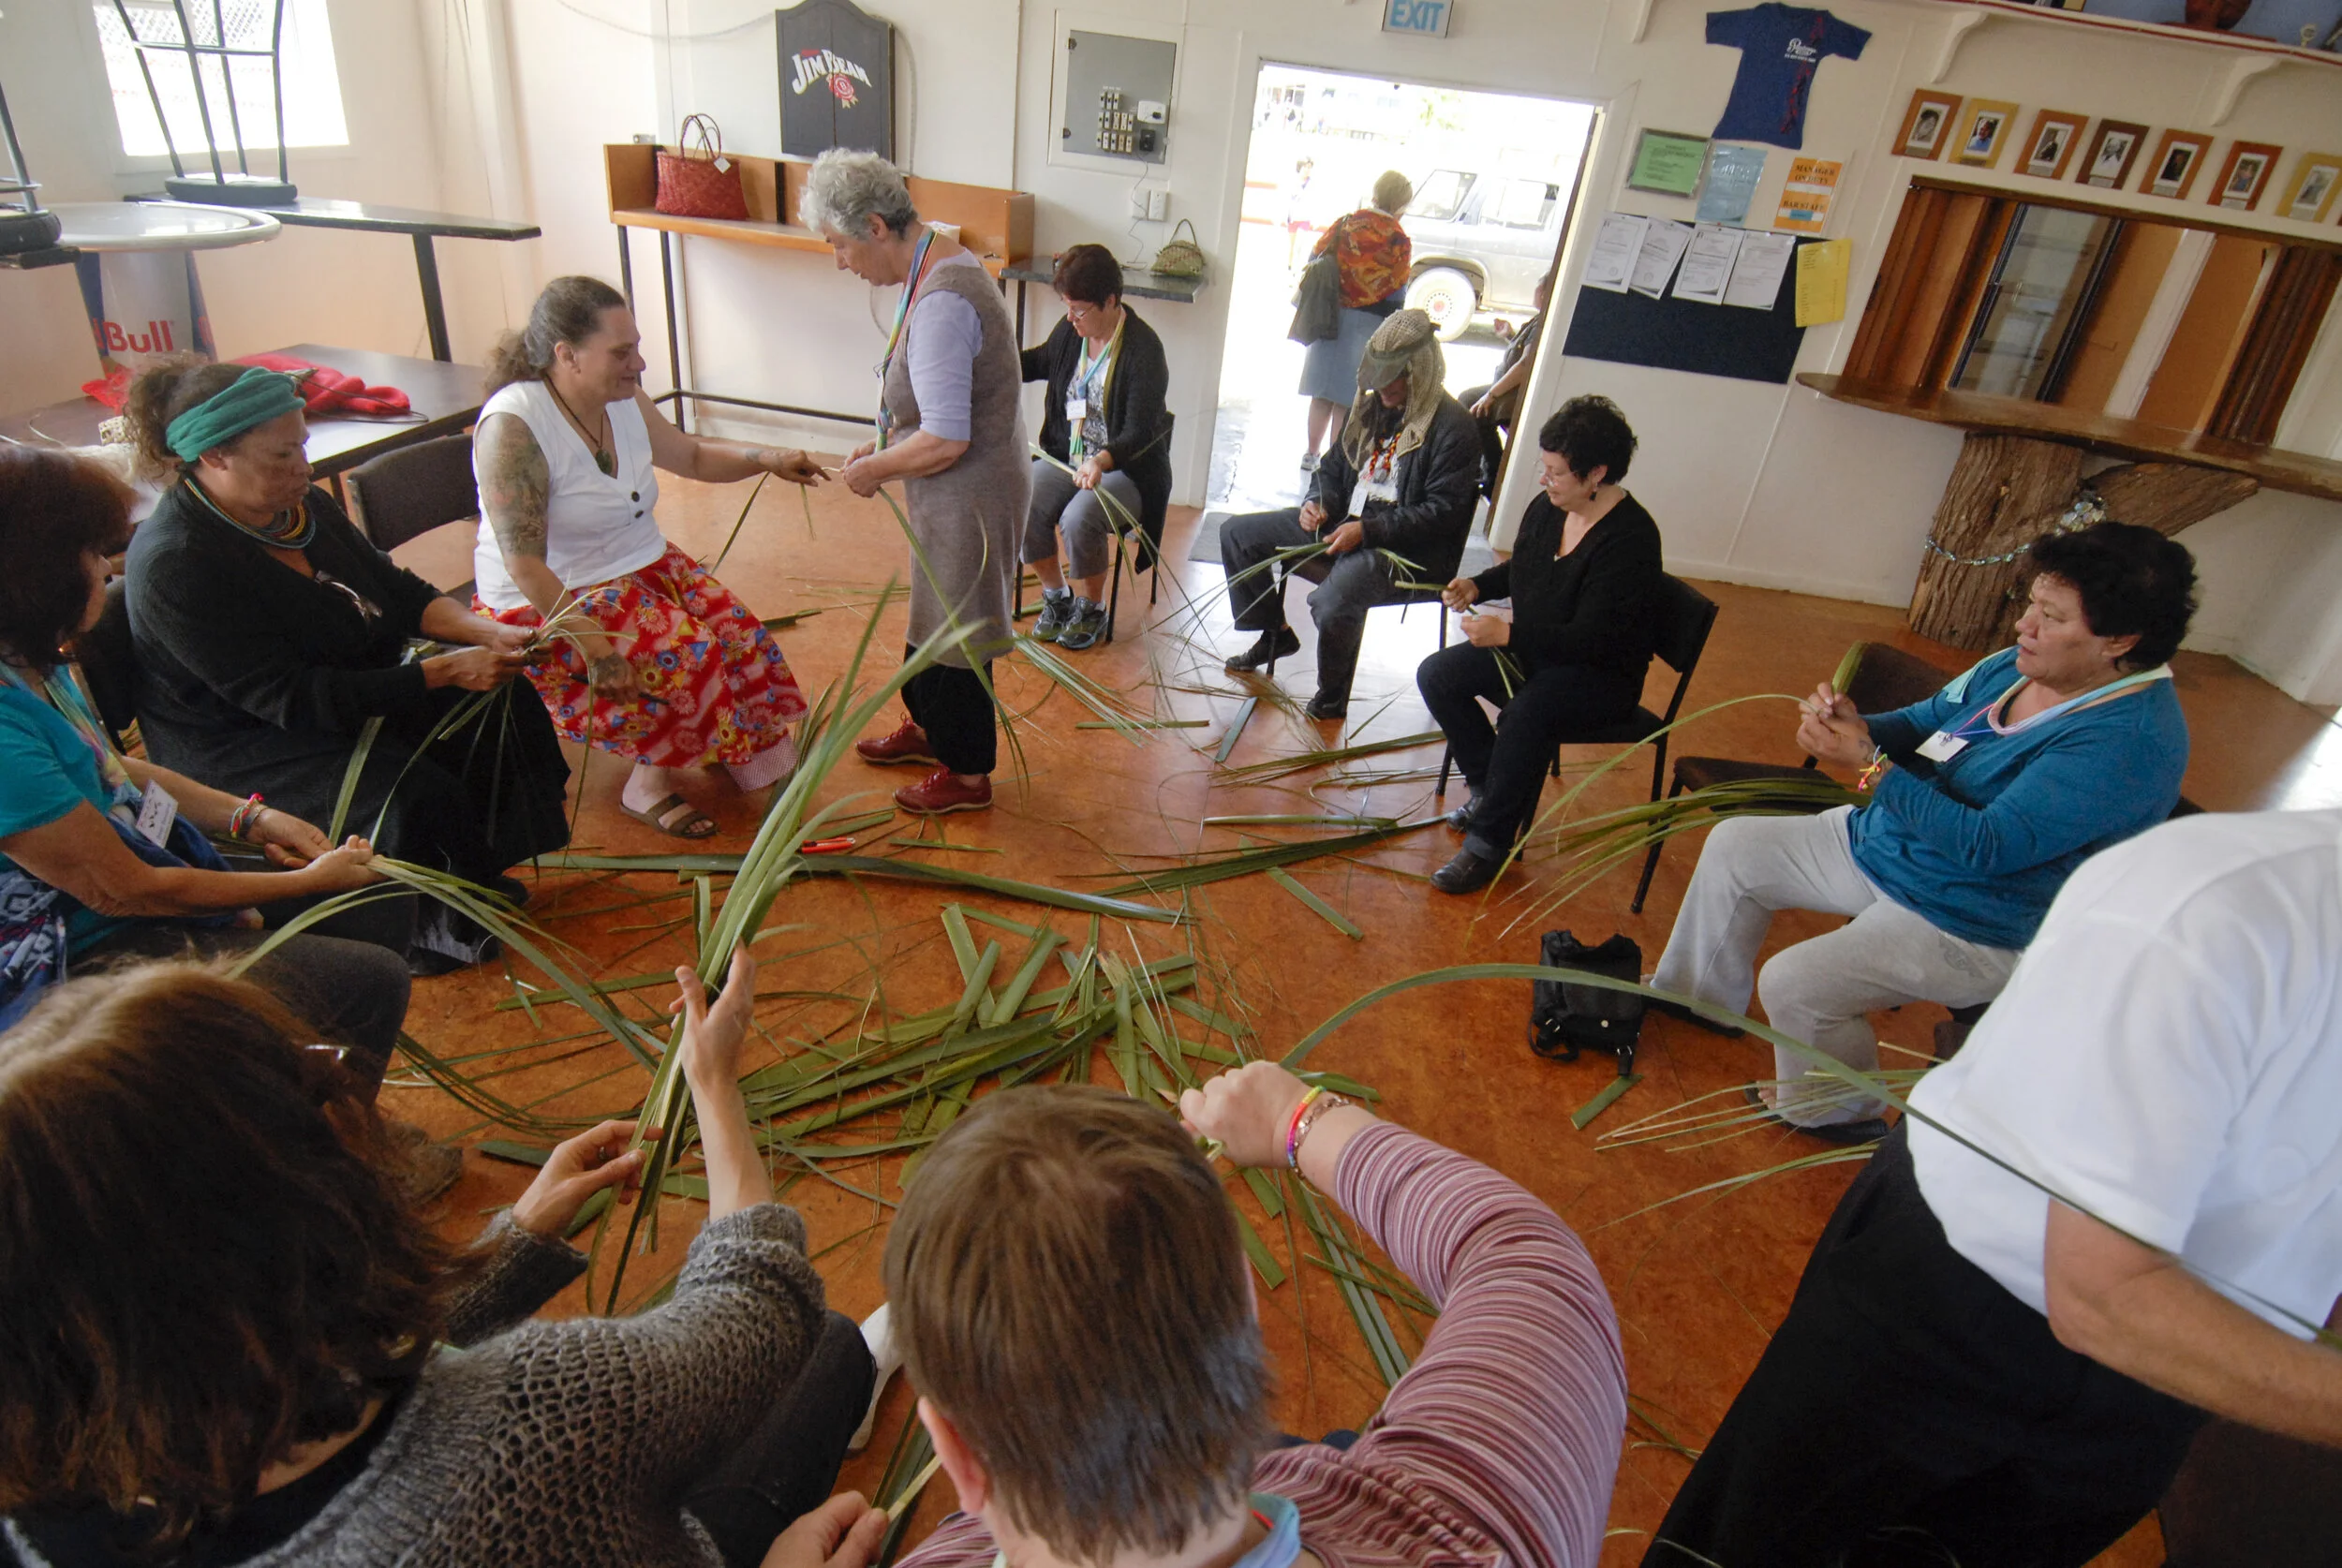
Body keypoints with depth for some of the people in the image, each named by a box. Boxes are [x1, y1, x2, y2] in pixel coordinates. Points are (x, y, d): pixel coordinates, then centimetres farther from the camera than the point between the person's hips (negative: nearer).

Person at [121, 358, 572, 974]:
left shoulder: (301, 504, -2)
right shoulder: (175, 565, -26)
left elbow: (398, 591, 6)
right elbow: (292, 699, -29)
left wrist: (489, 634, -13)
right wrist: (447, 672, -32)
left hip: (358, 687, 9)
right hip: (240, 749, -8)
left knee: (501, 701, -5)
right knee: (412, 795, -29)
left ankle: (479, 872, 8)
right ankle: (419, 923, 0)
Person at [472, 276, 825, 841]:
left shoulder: (624, 401, -1)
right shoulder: (513, 426, -23)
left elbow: (693, 456, 18)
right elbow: (524, 565, -26)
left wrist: (765, 458, 0)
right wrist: (595, 649, -29)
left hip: (643, 564, 7)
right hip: (548, 604, -7)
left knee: (740, 634, -14)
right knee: (688, 652, -25)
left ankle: (749, 756, 3)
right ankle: (650, 785, -3)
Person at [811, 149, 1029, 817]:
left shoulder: (941, 304, -27)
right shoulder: (945, 263, 6)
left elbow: (945, 441, -29)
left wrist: (873, 470, -14)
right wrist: (885, 446, 9)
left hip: (970, 498, -10)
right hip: (959, 491, 10)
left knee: (954, 632, 6)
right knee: (932, 613, 25)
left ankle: (967, 774, 25)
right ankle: (928, 727, 48)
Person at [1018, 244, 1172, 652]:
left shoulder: (1143, 348, -18)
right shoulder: (1070, 330, 1)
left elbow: (1140, 432, -25)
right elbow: (1041, 362, 26)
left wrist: (1102, 460, -44)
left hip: (1124, 468, -6)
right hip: (1066, 456, 6)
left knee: (1079, 519, -32)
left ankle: (1092, 607, -3)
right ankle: (1056, 595, 4)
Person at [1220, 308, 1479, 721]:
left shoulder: (1453, 428, -13)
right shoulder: (1374, 407, 12)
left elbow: (1442, 512, -19)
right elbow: (1334, 466, 21)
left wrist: (1367, 530, -26)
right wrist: (1319, 501, -3)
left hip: (1407, 551, -8)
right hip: (1342, 523, 8)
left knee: (1332, 598, -39)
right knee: (1237, 533, 5)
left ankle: (1332, 695, -11)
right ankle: (1275, 633, 21)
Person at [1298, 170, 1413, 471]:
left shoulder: (1344, 224, 1)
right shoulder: (1398, 241, -10)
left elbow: (1314, 260, 6)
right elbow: (1396, 295, -10)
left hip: (1330, 318, 4)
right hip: (1367, 324, -4)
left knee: (1322, 393, 11)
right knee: (1347, 399, 3)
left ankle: (1312, 454, 18)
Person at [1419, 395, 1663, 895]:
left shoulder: (1629, 540, -24)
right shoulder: (1547, 507, -2)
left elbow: (1593, 639, -28)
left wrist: (1509, 634, -32)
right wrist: (1477, 586, -2)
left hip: (1603, 673, -8)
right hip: (1534, 651, 8)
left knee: (1526, 715, -36)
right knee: (1437, 675, -6)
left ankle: (1489, 843, -20)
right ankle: (1489, 787, 7)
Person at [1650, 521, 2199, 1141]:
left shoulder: (2132, 741, -28)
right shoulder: (2018, 666, -2)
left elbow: (1985, 846, -32)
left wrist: (1869, 762, -30)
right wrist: (1856, 725, -15)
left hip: (1968, 923, -9)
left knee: (1795, 982, -22)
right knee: (1735, 845, 9)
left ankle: (1833, 1114, 10)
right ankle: (1699, 996, 27)